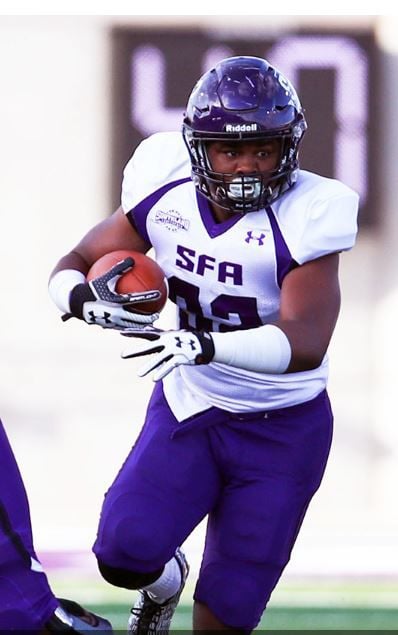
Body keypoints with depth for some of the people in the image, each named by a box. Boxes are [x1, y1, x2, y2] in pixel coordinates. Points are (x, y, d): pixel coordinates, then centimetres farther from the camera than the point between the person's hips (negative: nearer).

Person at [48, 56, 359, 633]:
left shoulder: (304, 216, -23)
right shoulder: (166, 195, -11)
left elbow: (306, 343, -33)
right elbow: (73, 266, -1)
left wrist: (204, 343, -50)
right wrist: (85, 298, -28)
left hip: (282, 431, -3)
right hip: (188, 409, 3)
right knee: (125, 552, -16)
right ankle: (162, 584, 21)